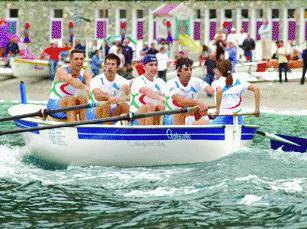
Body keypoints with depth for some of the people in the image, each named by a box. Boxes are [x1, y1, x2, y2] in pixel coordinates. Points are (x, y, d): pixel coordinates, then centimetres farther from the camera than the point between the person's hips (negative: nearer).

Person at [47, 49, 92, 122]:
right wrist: (84, 87, -57)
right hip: (54, 105, -4)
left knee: (82, 97, -24)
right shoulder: (62, 71, -15)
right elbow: (71, 80, -38)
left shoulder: (85, 74, -2)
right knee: (71, 99, -33)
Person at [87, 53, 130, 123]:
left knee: (125, 105, -22)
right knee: (105, 103, -32)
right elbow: (97, 95, -35)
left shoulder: (120, 80, -5)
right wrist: (108, 97, -58)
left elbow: (126, 88, -29)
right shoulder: (97, 79, -14)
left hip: (112, 113, 4)